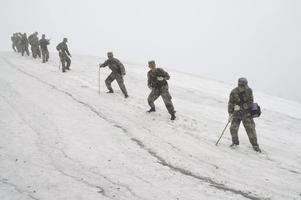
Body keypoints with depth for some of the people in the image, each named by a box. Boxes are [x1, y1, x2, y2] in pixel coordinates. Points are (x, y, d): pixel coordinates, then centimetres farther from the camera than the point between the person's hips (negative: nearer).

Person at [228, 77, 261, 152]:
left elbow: (250, 103, -14)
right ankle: (235, 142, 18)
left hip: (246, 113, -1)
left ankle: (255, 145, 5)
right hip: (236, 113, 1)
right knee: (233, 128, -7)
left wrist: (240, 107, -24)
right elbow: (230, 103, -3)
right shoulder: (234, 92, -10)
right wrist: (230, 114, -10)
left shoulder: (249, 91, -12)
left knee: (250, 128, -7)